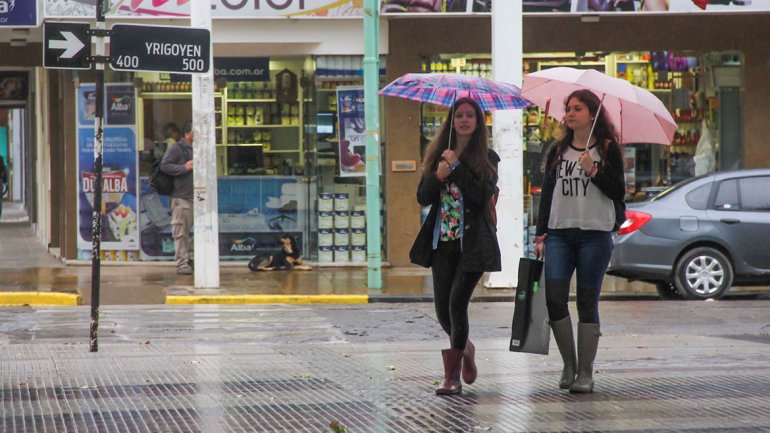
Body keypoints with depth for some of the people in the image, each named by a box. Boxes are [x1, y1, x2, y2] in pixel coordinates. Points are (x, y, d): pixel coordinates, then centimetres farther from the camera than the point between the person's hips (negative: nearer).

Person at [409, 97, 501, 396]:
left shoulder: (487, 158, 1)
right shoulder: (439, 155, 11)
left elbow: (483, 195, -13)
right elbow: (423, 197, 4)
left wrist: (456, 166, -16)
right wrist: (439, 176, -14)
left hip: (473, 242, -4)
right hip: (443, 241, 4)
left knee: (457, 302, -13)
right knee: (442, 308, 3)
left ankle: (452, 377, -6)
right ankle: (465, 349, 33)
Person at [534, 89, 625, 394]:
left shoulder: (607, 149, 4)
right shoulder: (557, 151, 14)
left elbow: (619, 193, 0)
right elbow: (546, 194, 15)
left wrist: (593, 171, -12)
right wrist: (540, 235, 9)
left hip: (595, 234, -3)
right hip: (559, 233, 3)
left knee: (587, 302, -1)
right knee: (554, 297, -11)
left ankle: (585, 372, 5)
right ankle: (568, 364, 4)